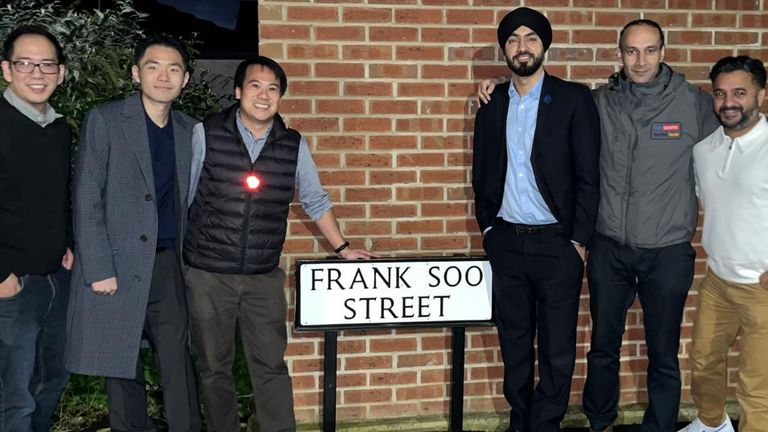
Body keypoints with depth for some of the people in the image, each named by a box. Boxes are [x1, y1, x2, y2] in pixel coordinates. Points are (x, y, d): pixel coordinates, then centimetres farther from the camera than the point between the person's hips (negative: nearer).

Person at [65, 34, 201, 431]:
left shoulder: (189, 130, 10)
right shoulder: (104, 120, -3)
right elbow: (87, 201, -7)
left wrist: (189, 258, 4)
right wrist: (98, 270, -13)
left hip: (169, 266, 3)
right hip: (117, 267, -3)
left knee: (179, 365, 3)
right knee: (123, 370, 6)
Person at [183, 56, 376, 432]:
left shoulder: (294, 145, 3)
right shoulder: (205, 135, -3)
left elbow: (315, 200, 15)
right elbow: (180, 196, 4)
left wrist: (342, 249, 14)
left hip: (264, 277, 1)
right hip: (207, 274, -1)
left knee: (271, 367, 2)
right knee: (214, 368, 9)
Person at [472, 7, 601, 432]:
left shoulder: (574, 98, -3)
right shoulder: (491, 102, 8)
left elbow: (588, 175, -5)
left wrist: (579, 240, -8)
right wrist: (487, 226, 8)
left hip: (556, 242, -3)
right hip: (505, 242, 4)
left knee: (557, 345, 1)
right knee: (513, 339, 12)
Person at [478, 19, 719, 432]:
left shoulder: (694, 102, -4)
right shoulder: (599, 102, 0)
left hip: (667, 251, -2)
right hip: (609, 247, 2)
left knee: (663, 354, 10)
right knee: (603, 346, 15)